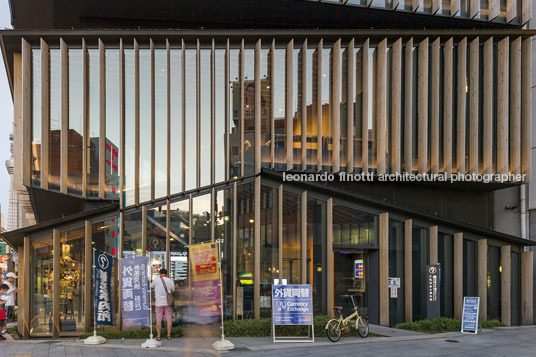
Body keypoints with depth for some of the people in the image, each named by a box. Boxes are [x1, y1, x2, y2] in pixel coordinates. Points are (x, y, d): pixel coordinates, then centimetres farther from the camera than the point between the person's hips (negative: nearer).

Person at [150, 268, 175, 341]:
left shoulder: (156, 280, -5)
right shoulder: (170, 281, 0)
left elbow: (151, 286, 11)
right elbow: (173, 291, 4)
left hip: (159, 303, -2)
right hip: (168, 303, 2)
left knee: (159, 320, 2)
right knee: (168, 320, 6)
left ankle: (158, 336, 3)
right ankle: (169, 335, 6)